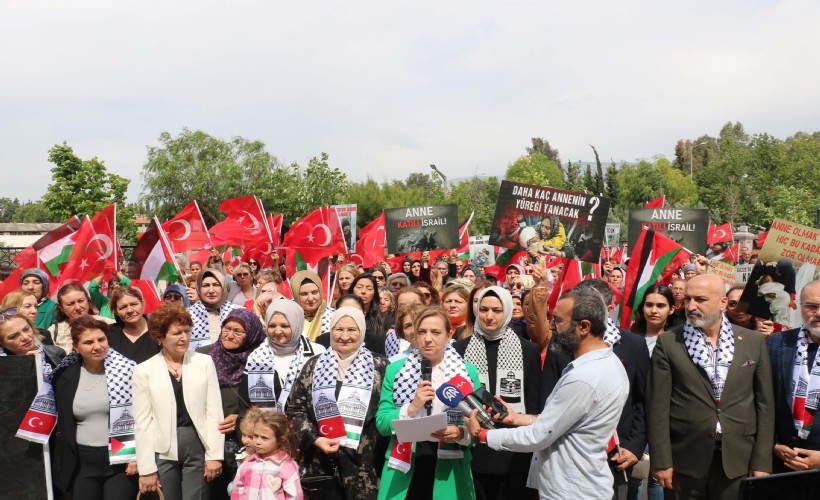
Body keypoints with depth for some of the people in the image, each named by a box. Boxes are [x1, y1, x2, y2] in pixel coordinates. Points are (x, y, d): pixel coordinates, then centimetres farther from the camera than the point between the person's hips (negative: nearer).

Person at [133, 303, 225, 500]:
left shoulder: (204, 362, 3)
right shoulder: (144, 370, 1)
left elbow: (214, 412, 1)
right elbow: (142, 422, 0)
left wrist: (215, 454, -4)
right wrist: (146, 468, -3)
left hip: (198, 447, 0)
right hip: (163, 452, 0)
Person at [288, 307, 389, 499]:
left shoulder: (379, 366, 2)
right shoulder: (314, 365, 8)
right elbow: (295, 408, 8)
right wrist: (315, 439, -6)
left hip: (364, 464, -2)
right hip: (321, 463, 2)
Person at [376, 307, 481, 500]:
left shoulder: (468, 372, 2)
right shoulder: (395, 370, 3)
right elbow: (382, 423, -1)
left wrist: (460, 433, -18)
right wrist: (412, 407, -16)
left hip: (450, 473, 0)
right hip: (404, 469, 0)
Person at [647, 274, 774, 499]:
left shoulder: (754, 342, 3)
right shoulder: (668, 342, -3)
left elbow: (765, 405, 5)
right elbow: (658, 407, -4)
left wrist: (762, 462, 2)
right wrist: (661, 462, -7)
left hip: (739, 461, 2)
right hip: (684, 461, -1)